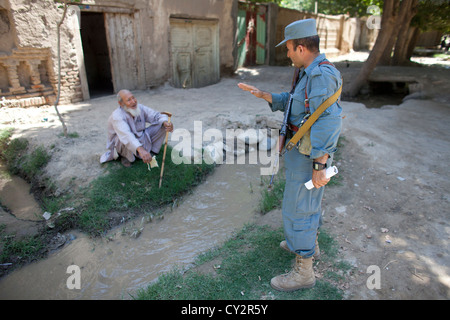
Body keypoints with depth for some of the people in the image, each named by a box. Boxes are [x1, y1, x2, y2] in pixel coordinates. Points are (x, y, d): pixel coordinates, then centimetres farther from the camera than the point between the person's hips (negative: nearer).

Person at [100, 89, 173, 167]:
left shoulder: (140, 108, -12)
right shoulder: (117, 116, -31)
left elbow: (157, 115, -11)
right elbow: (126, 135, -48)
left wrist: (165, 122, -37)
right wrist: (140, 149, -64)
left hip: (140, 140, 5)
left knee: (161, 125, -8)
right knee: (125, 140, -42)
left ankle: (152, 151, 1)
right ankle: (125, 156, -9)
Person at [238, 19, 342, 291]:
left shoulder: (322, 76, -24)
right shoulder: (312, 73, 8)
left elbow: (328, 123, -31)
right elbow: (291, 102, 18)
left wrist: (319, 166, -30)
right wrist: (262, 94, 11)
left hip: (310, 154, -10)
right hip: (304, 150, 10)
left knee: (297, 208, -1)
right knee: (309, 199, 25)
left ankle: (304, 271, 15)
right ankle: (309, 241, 47)